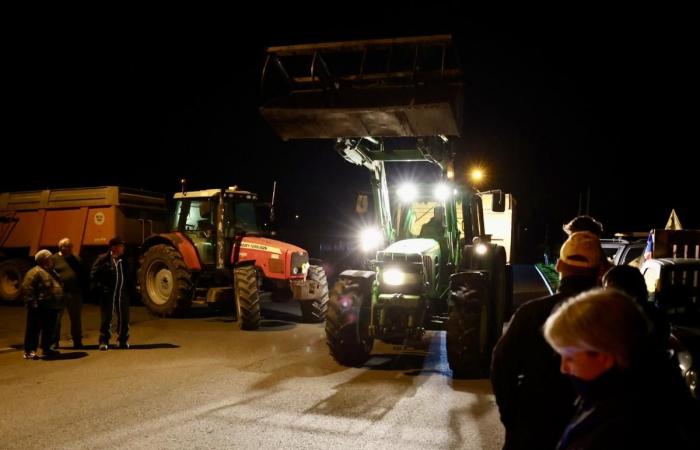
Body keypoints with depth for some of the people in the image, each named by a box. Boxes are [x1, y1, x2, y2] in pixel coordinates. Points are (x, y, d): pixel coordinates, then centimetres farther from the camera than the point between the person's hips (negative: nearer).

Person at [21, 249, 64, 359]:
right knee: (34, 329, -5)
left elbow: (58, 286, 28)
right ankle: (29, 351, -2)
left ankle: (46, 348, 26)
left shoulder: (51, 272, 19)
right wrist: (32, 302, -22)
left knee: (49, 329, 15)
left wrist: (59, 303, 23)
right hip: (39, 308, -9)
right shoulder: (35, 272, -11)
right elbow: (26, 288, -17)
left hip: (51, 307, 9)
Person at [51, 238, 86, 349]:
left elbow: (82, 275, 16)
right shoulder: (54, 258, 1)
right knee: (56, 319, -2)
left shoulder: (75, 259, 14)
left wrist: (81, 288, 6)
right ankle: (54, 342, 7)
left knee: (76, 319, 9)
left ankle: (77, 342, 18)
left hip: (75, 294, 4)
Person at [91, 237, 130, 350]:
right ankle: (104, 341, 10)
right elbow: (93, 275, -6)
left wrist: (129, 289, 7)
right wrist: (99, 288, -14)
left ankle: (123, 341, 20)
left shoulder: (124, 260, 8)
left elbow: (128, 275, 15)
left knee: (124, 318, 9)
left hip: (122, 293, 4)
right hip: (108, 294, -4)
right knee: (106, 318, 0)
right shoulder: (103, 259, -6)